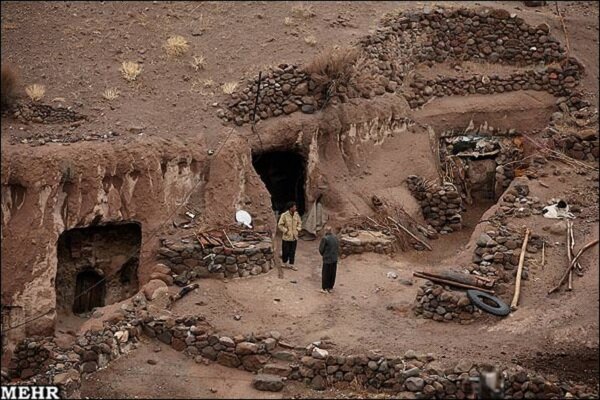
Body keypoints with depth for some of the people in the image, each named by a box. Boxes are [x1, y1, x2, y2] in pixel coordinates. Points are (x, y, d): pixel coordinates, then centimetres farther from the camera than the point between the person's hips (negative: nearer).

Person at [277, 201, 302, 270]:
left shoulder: (296, 214, 0)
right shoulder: (284, 215, -15)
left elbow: (299, 223, 15)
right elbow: (280, 225, -11)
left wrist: (298, 229, 3)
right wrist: (286, 231, -14)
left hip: (294, 237, 4)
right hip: (286, 237, -4)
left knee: (292, 252, 9)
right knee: (286, 251, 6)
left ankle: (291, 264, 19)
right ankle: (285, 263, 25)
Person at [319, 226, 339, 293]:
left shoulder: (325, 238, -17)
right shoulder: (335, 238, -1)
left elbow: (321, 249, -11)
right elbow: (338, 247, 7)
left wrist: (323, 254, 8)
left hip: (327, 259, -5)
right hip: (334, 259, 5)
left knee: (325, 274, 6)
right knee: (332, 273, 14)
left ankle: (325, 288, 12)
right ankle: (330, 287, 23)